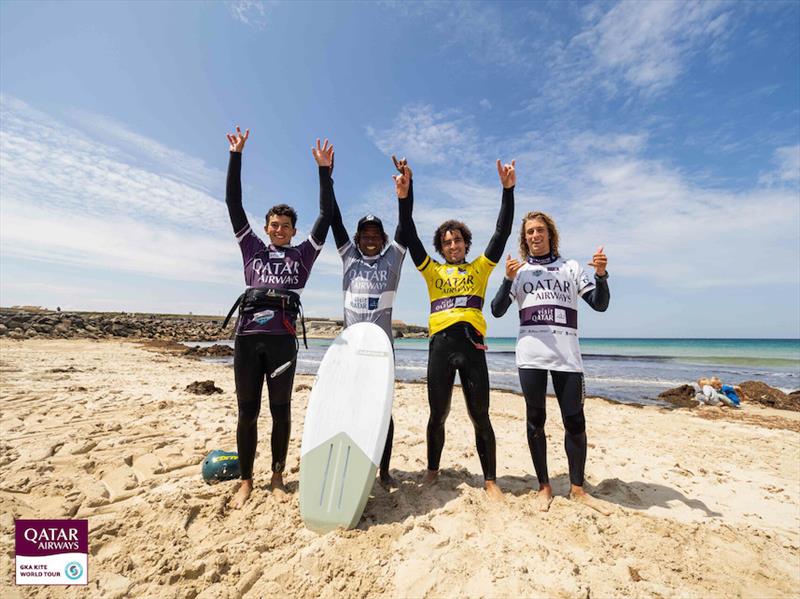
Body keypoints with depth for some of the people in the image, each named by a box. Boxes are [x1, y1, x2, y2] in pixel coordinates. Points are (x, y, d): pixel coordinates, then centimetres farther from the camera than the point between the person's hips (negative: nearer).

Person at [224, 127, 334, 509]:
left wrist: (324, 170, 6)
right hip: (247, 337, 2)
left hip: (282, 339, -1)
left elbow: (326, 215, 9)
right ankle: (246, 482, 20)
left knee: (280, 410, 6)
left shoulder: (302, 255, 14)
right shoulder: (253, 250, 17)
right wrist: (236, 155, 13)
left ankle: (277, 477, 22)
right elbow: (233, 204, 15)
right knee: (247, 411, 7)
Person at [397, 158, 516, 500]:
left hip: (472, 345, 0)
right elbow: (410, 236, 6)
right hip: (440, 345, 1)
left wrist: (508, 190, -1)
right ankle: (432, 471, 30)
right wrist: (405, 198, -4)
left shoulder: (479, 268, 13)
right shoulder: (433, 272, 14)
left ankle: (490, 480, 19)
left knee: (480, 417, 4)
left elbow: (502, 231, 7)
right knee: (438, 415, 10)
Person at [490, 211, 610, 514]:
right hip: (531, 355, 0)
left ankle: (577, 489, 19)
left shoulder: (571, 267, 14)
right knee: (536, 420, 6)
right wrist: (508, 280, -11)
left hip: (567, 355, 1)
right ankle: (544, 486, 19)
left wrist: (601, 274, -9)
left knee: (575, 422, 2)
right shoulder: (519, 271, 12)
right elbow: (497, 311, 4)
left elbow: (600, 304, 8)